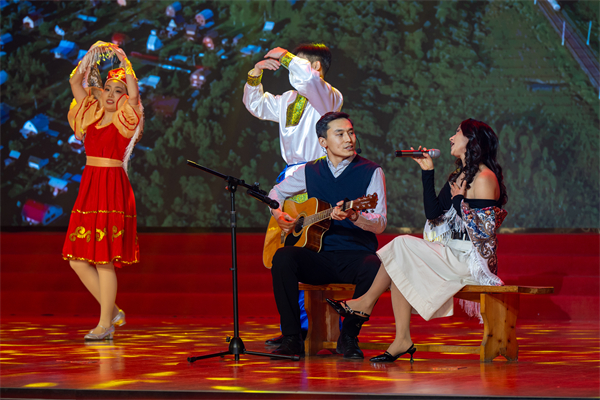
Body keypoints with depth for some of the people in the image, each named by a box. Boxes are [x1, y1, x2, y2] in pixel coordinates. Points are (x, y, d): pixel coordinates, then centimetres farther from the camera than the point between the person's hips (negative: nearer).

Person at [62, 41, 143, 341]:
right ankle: (113, 311, 17)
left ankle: (105, 323, 2)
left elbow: (134, 94, -20)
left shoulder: (126, 118, -2)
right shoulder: (92, 114, 14)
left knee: (104, 260, -6)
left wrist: (124, 62, -15)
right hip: (89, 187, 7)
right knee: (77, 259, 3)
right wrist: (90, 57, 5)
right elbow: (75, 83, 13)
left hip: (113, 189, -7)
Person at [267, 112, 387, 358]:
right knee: (282, 257, -29)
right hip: (318, 257, 2)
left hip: (356, 255, -2)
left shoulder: (371, 172, 2)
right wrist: (279, 215, 7)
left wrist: (353, 217, -29)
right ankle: (292, 338, -21)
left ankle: (348, 337, -15)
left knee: (374, 268, -37)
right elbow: (277, 192, 28)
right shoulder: (310, 171, 11)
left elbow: (380, 224, -9)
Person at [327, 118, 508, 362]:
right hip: (453, 255, 9)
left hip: (473, 260, -9)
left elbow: (485, 230, -19)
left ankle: (366, 303, -1)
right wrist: (427, 172, 9)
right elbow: (433, 213, 8)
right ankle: (402, 341, -15)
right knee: (400, 266, -9)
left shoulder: (484, 178, -11)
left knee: (403, 247, -16)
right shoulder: (458, 177, 18)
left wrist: (460, 201, -16)